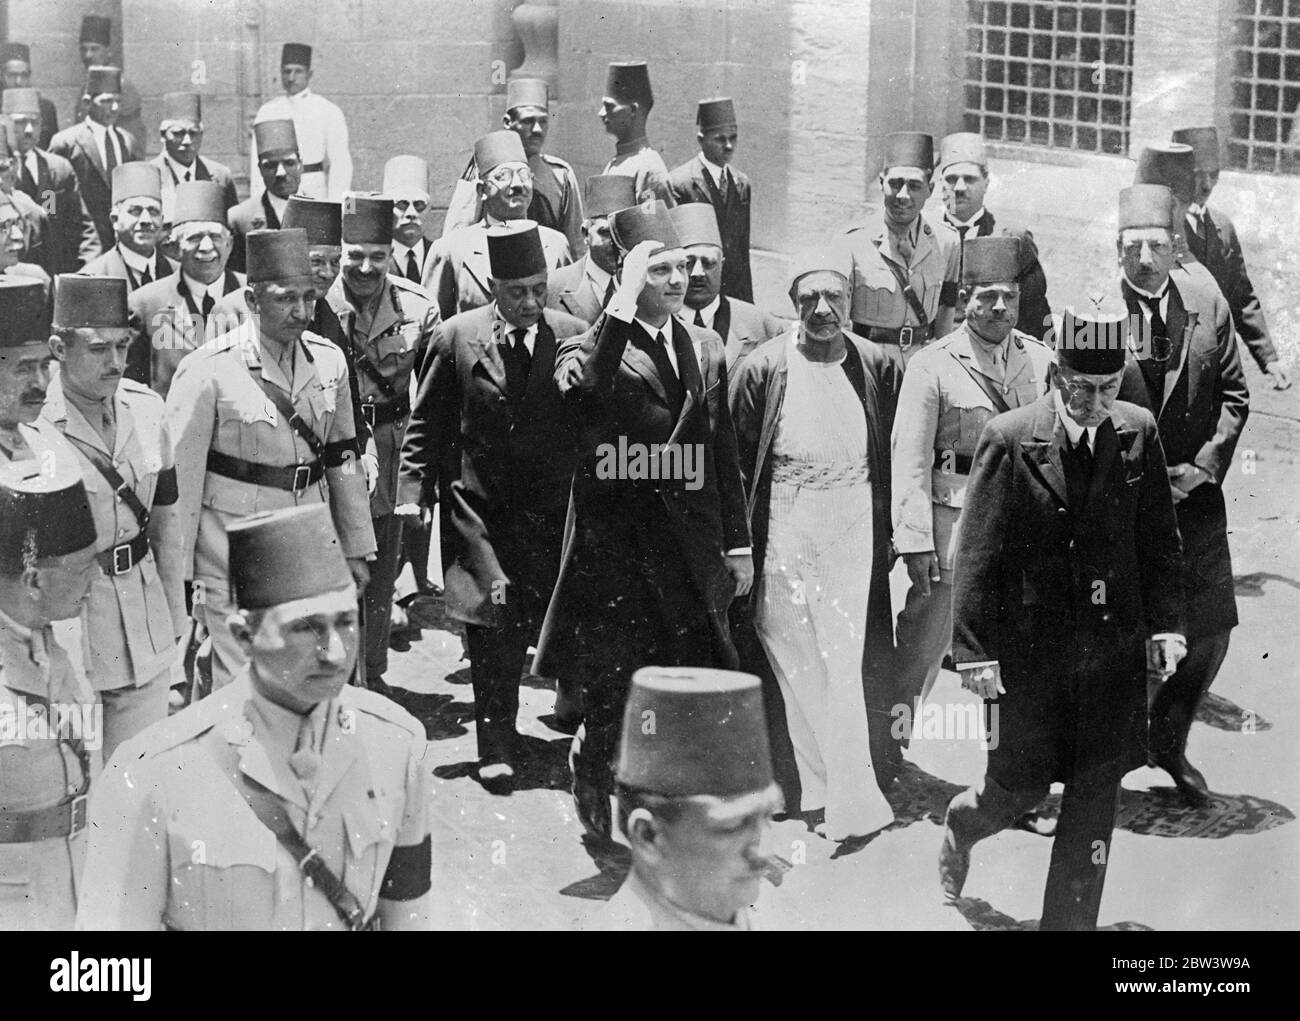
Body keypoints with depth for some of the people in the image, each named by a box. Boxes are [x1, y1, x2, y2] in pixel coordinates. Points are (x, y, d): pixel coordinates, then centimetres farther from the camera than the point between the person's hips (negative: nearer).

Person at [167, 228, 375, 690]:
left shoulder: (329, 362, 4)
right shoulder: (208, 370, -13)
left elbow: (343, 458, 13)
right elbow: (180, 475, -10)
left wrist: (356, 548, 16)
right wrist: (178, 574, -8)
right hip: (234, 551, -5)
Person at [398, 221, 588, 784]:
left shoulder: (574, 337, -1)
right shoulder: (457, 336, -1)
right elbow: (426, 423, 6)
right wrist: (413, 493, -2)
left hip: (553, 508, 1)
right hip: (481, 505, 0)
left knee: (554, 623, -1)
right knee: (493, 626, -6)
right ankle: (496, 746, 4)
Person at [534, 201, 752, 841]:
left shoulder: (706, 350, 14)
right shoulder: (591, 348, -2)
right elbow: (587, 389, -28)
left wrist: (738, 543, 16)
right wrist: (624, 298, -26)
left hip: (693, 551, 4)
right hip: (616, 544, -4)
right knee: (612, 693, 0)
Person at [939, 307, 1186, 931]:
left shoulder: (1139, 433, 1)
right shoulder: (1008, 440, -9)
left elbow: (1160, 540, 9)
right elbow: (977, 555, -8)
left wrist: (1165, 624, 2)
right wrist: (976, 653, -11)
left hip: (1114, 647, 3)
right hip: (1029, 644, -3)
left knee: (1097, 793, 4)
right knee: (1021, 785, 8)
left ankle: (1070, 920, 16)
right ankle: (962, 825, 42)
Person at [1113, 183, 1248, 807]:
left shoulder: (1209, 307, 3)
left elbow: (1233, 396, 8)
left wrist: (1204, 466, -4)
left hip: (1194, 495, 3)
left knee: (1210, 632, 4)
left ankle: (1169, 743, 26)